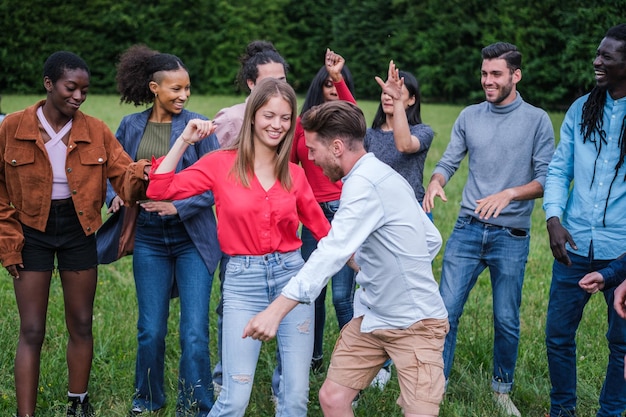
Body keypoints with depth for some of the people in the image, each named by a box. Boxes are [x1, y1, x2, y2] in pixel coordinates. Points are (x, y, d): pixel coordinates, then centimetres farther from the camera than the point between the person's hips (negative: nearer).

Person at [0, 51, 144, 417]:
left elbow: (124, 176, -8)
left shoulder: (96, 131, -3)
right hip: (32, 231, -2)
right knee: (32, 331, -2)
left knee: (82, 325, 11)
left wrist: (139, 178, -32)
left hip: (78, 229, 2)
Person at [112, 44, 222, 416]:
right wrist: (117, 196, -8)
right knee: (151, 330, 8)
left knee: (195, 332, -5)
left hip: (192, 238, -2)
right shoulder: (131, 126, 5)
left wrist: (178, 206, -21)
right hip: (149, 238, 2)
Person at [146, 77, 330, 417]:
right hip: (243, 281, -2)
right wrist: (184, 140, -8)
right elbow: (158, 190, -7)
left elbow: (320, 227, 15)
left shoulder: (294, 174, 6)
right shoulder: (222, 164, -1)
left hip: (292, 275, 3)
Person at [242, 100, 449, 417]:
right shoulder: (382, 176, 9)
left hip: (413, 323, -9)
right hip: (371, 316, 9)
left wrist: (276, 310, -38)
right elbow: (432, 238, 15)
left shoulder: (365, 183, -20)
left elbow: (332, 252, -33)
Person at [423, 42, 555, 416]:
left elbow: (545, 179, -8)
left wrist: (509, 194, -25)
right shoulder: (469, 116, 6)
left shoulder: (537, 120, -3)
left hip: (511, 235, -2)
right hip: (468, 230, 2)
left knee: (507, 320, 7)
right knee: (446, 311, 0)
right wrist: (435, 183, -17)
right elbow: (449, 162, 6)